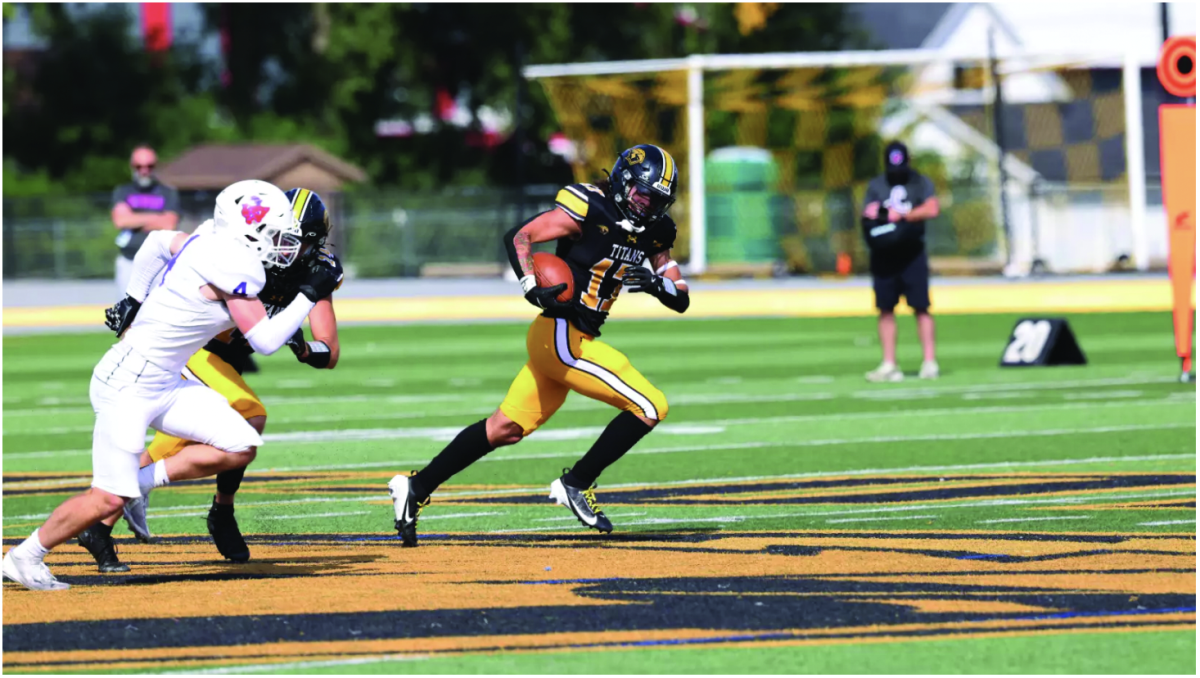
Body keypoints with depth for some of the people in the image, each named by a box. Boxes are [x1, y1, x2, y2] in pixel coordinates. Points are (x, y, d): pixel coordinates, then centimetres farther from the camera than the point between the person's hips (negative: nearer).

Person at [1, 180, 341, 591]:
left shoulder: (205, 246, 6)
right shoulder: (237, 265, -20)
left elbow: (158, 241, 25)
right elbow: (264, 340, -16)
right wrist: (310, 296, -7)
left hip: (165, 384, 10)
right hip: (129, 385, -10)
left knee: (240, 448, 0)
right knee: (109, 499, -10)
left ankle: (141, 483, 9)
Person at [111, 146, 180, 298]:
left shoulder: (168, 194, 6)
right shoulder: (122, 192, 9)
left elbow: (168, 225, -8)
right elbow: (120, 220, -9)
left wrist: (134, 220, -5)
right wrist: (154, 218, -6)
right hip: (129, 263, 2)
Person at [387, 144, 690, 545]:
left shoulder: (652, 233, 11)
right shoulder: (588, 210, -12)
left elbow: (681, 300, 12)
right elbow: (518, 237, -15)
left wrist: (656, 282, -9)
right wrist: (533, 288, -29)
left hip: (575, 341, 8)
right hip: (562, 336, -8)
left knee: (506, 429, 12)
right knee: (650, 407, -9)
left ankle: (417, 487, 16)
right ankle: (577, 485, 0)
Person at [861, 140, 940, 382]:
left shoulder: (920, 182, 3)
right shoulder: (876, 186, 11)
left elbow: (931, 209, -12)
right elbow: (867, 218, 5)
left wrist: (902, 216, -16)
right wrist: (871, 216, -18)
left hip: (912, 253, -3)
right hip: (883, 254, 3)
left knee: (921, 307, -6)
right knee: (885, 309, 2)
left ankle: (930, 362, -5)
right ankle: (889, 365, 5)